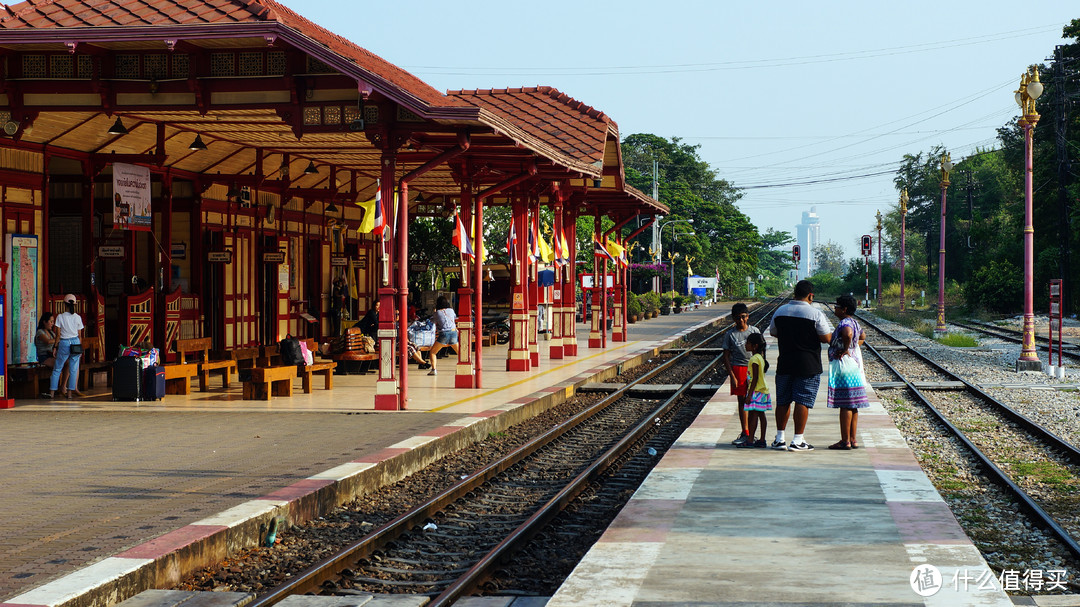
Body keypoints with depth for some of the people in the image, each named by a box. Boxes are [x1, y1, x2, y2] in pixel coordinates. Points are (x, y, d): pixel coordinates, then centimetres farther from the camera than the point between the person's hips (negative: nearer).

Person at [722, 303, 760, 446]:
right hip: (738, 369, -1)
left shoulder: (754, 331, 5)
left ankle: (751, 434, 5)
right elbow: (726, 357, 1)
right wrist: (732, 376, -6)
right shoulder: (730, 335, 1)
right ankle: (745, 433, 7)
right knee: (742, 401, 2)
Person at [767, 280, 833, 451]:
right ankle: (798, 440, -4)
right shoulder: (816, 314, -10)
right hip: (808, 365, -4)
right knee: (803, 401, -2)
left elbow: (773, 333, 16)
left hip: (785, 364, 4)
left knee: (783, 401, 11)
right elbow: (827, 338, -9)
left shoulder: (780, 311, 4)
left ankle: (780, 438, 14)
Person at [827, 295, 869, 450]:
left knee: (845, 405, -6)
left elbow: (848, 334, -40)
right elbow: (862, 336, 34)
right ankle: (852, 439, 16)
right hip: (855, 364, 10)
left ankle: (845, 441, -5)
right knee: (852, 405, 12)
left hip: (843, 364, -10)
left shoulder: (845, 323, -16)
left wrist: (846, 349, -25)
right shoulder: (854, 322, 14)